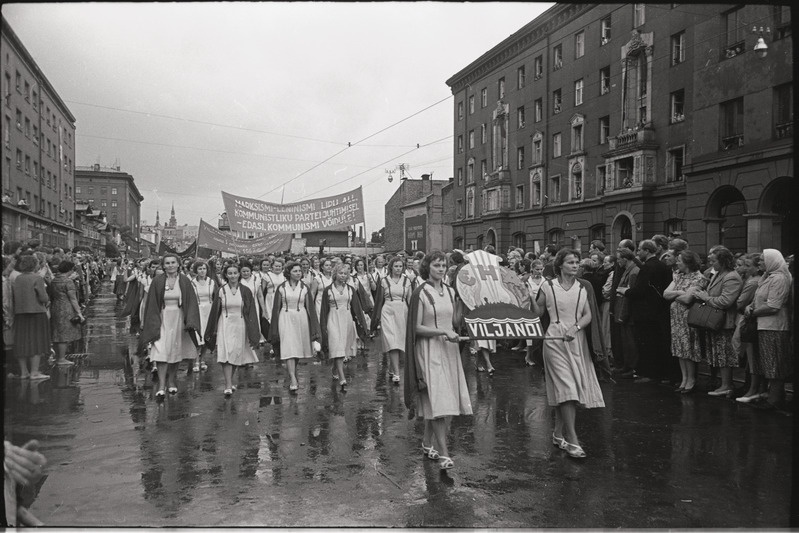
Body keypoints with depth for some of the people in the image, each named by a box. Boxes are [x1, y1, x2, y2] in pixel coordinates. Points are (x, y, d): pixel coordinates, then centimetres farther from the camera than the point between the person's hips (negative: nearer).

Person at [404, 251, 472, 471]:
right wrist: (443, 331, -19)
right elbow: (416, 327, -11)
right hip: (429, 350, -6)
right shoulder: (421, 293, -7)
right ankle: (443, 453, -5)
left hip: (449, 348, 6)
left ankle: (428, 443, 24)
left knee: (449, 401, 8)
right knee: (438, 400, -10)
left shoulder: (450, 292, 11)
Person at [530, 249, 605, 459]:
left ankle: (558, 434, 22)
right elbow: (538, 312, 7)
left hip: (577, 340, 3)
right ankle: (572, 440, -10)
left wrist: (576, 327, -14)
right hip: (555, 339, -3)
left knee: (570, 388, 5)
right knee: (566, 387, -11)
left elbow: (588, 315, 3)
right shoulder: (548, 287, 1)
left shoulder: (583, 287, 7)